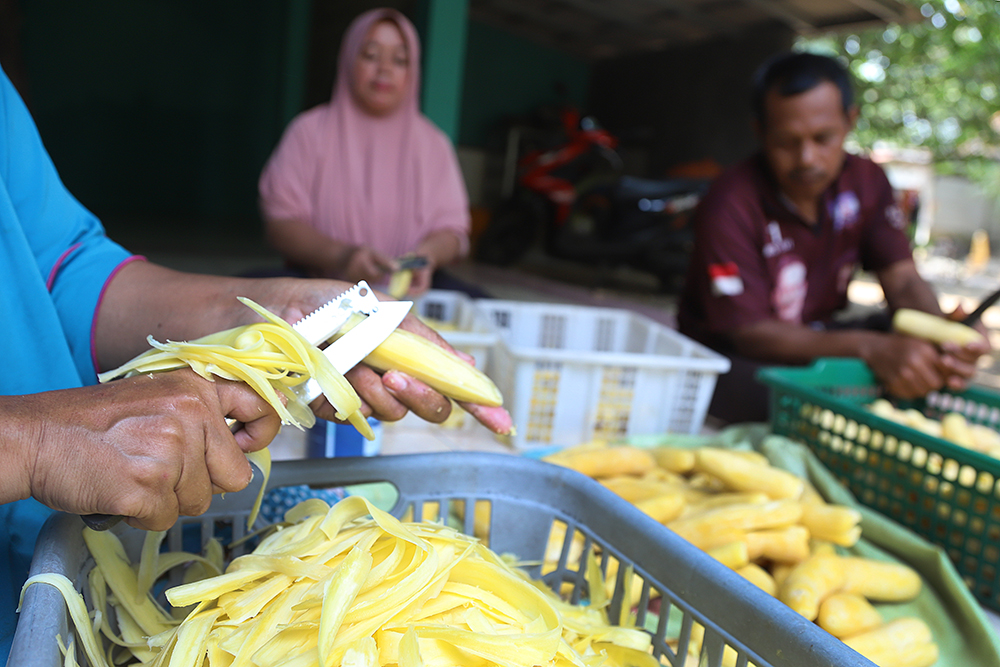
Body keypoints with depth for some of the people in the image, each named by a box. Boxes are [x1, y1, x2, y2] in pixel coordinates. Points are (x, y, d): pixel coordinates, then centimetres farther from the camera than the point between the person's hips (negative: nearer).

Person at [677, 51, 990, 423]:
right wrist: (868, 347, -39)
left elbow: (902, 280, -6)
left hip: (818, 337, 7)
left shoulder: (866, 181, -2)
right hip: (735, 355, -6)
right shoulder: (729, 207, -23)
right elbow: (750, 333, -26)